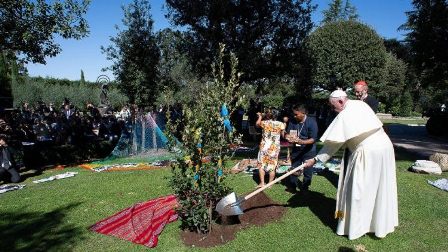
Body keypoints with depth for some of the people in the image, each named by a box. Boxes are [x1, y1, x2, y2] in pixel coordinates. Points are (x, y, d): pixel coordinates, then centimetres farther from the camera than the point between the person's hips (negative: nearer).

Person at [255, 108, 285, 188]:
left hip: (264, 147, -1)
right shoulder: (280, 124, -8)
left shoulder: (264, 123, -9)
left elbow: (257, 124, 12)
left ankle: (262, 183, 9)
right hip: (275, 148, 1)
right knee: (272, 167, 10)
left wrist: (260, 116, 29)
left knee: (261, 165, 11)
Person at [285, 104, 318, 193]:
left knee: (307, 171, 7)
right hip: (296, 149, 4)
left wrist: (301, 142, -37)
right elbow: (287, 133, -2)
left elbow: (313, 139, -22)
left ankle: (304, 189, 23)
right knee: (294, 168, 13)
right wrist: (288, 137, -26)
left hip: (308, 151, -4)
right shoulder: (293, 121, -5)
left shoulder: (311, 122, -18)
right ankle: (292, 187, 27)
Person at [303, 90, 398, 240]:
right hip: (385, 147, 8)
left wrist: (315, 160, -4)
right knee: (381, 188, 18)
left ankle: (355, 227, 14)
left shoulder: (344, 116, -13)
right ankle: (382, 224, 33)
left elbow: (332, 143, -11)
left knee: (359, 190, 4)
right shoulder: (361, 104, 10)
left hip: (368, 153, -8)